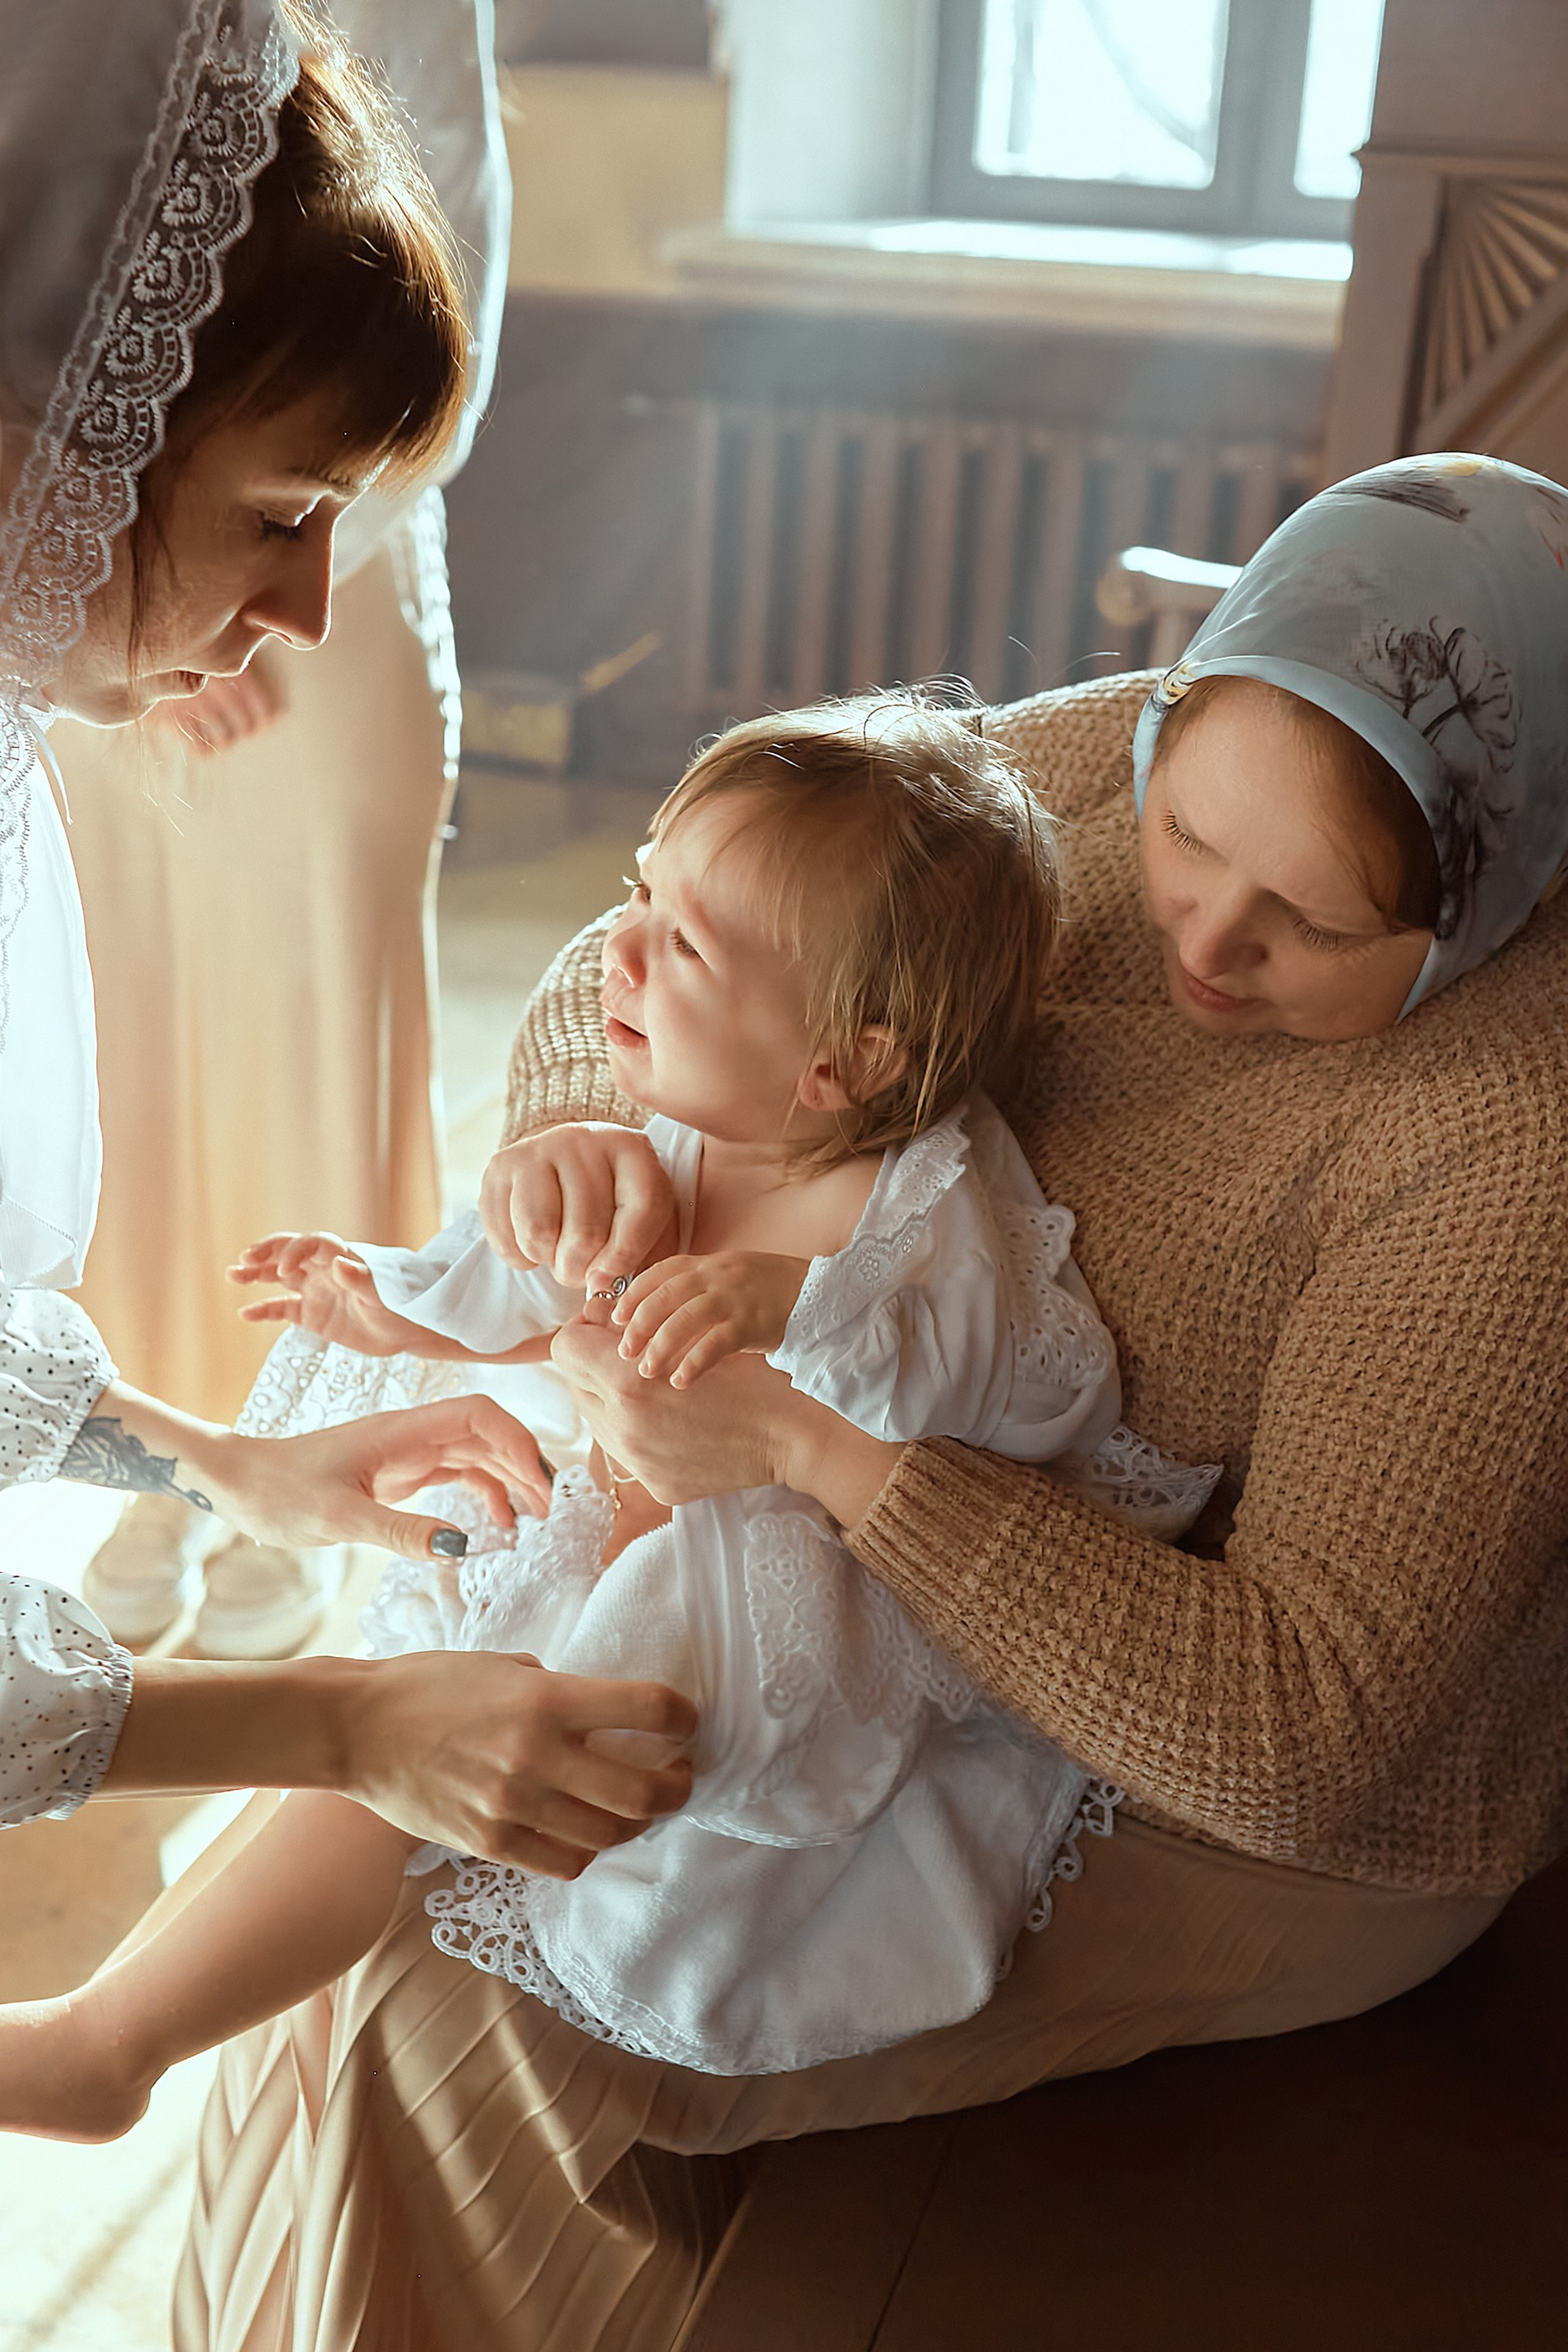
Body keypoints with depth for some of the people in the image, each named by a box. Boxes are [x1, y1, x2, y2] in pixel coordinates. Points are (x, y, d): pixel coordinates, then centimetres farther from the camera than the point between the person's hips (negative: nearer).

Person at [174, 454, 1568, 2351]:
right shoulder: (1096, 768, -12)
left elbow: (1298, 1740, -33)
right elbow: (631, 972, -8)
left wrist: (810, 1441, -38)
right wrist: (583, 1111, -32)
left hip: (1248, 1829, -7)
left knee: (448, 2000, -10)